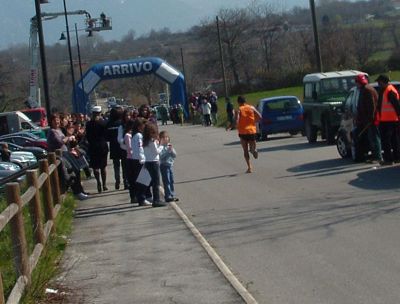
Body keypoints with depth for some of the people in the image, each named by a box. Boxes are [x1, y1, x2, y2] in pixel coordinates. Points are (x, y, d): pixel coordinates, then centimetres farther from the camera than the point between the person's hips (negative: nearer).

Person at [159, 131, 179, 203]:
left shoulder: (170, 145, 11)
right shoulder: (160, 146, -10)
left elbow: (174, 155, 7)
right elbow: (161, 155, -20)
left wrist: (171, 150, -9)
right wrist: (167, 150, -21)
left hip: (170, 165, 7)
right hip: (164, 165, -7)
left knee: (171, 181, 9)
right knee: (167, 181, -8)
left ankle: (172, 195, 15)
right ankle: (168, 196, -8)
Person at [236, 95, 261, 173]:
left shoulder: (239, 110, -6)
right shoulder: (251, 108, 3)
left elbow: (237, 121, -18)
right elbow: (259, 117, -1)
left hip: (243, 132, -2)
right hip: (252, 130, 2)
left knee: (245, 150, 9)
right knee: (252, 146, 18)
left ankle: (249, 167, 0)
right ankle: (253, 149, -19)